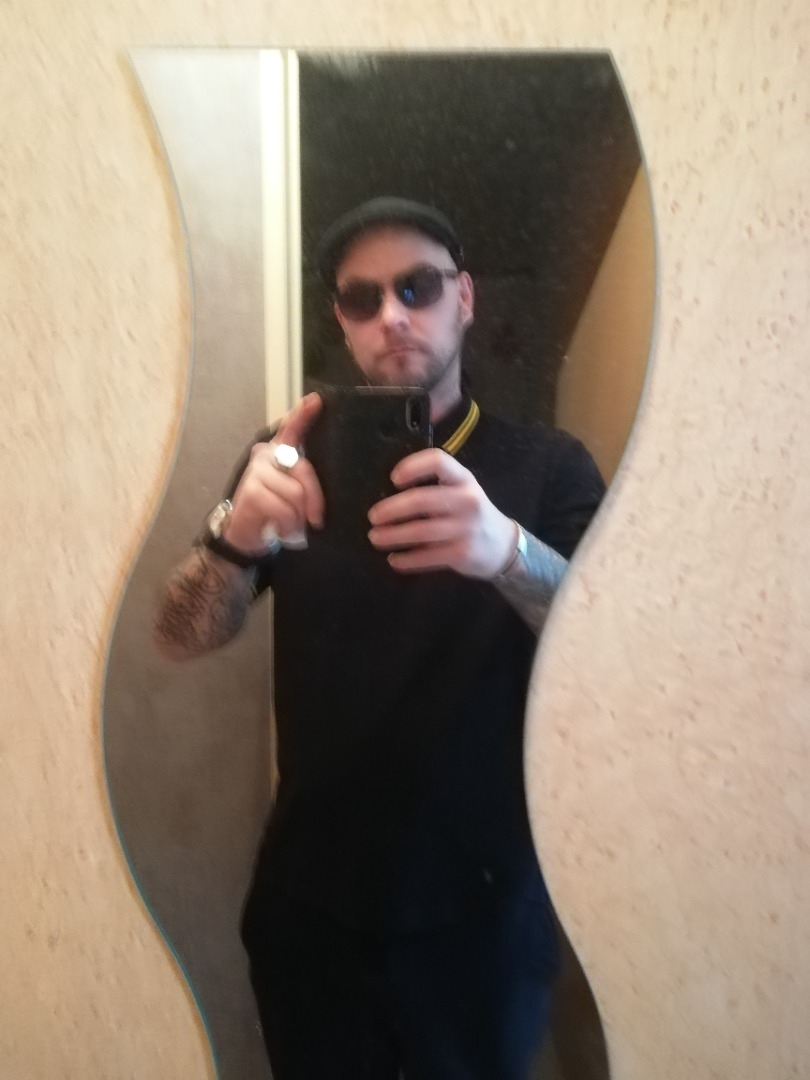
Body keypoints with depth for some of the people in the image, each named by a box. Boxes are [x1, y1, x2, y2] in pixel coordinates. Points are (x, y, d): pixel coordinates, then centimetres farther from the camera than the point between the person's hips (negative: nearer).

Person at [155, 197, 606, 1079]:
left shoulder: (547, 467, -7)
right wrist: (237, 532, -30)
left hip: (482, 903, -1)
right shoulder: (294, 460, -1)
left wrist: (508, 552, -39)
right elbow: (183, 638, -8)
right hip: (311, 895, 2)